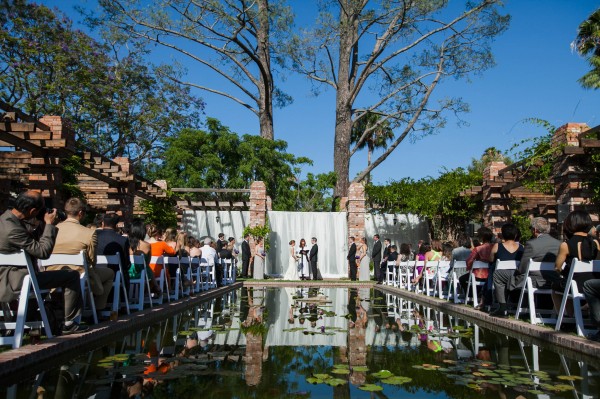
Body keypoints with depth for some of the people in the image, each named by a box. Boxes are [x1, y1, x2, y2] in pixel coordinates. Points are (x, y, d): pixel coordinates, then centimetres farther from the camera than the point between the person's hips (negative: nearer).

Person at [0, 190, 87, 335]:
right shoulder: (12, 229, -26)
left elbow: (30, 239, 18)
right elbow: (43, 252, -23)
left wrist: (43, 224, 3)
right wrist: (49, 225, -15)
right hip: (14, 282, -11)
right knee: (72, 276, -14)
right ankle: (69, 323, -6)